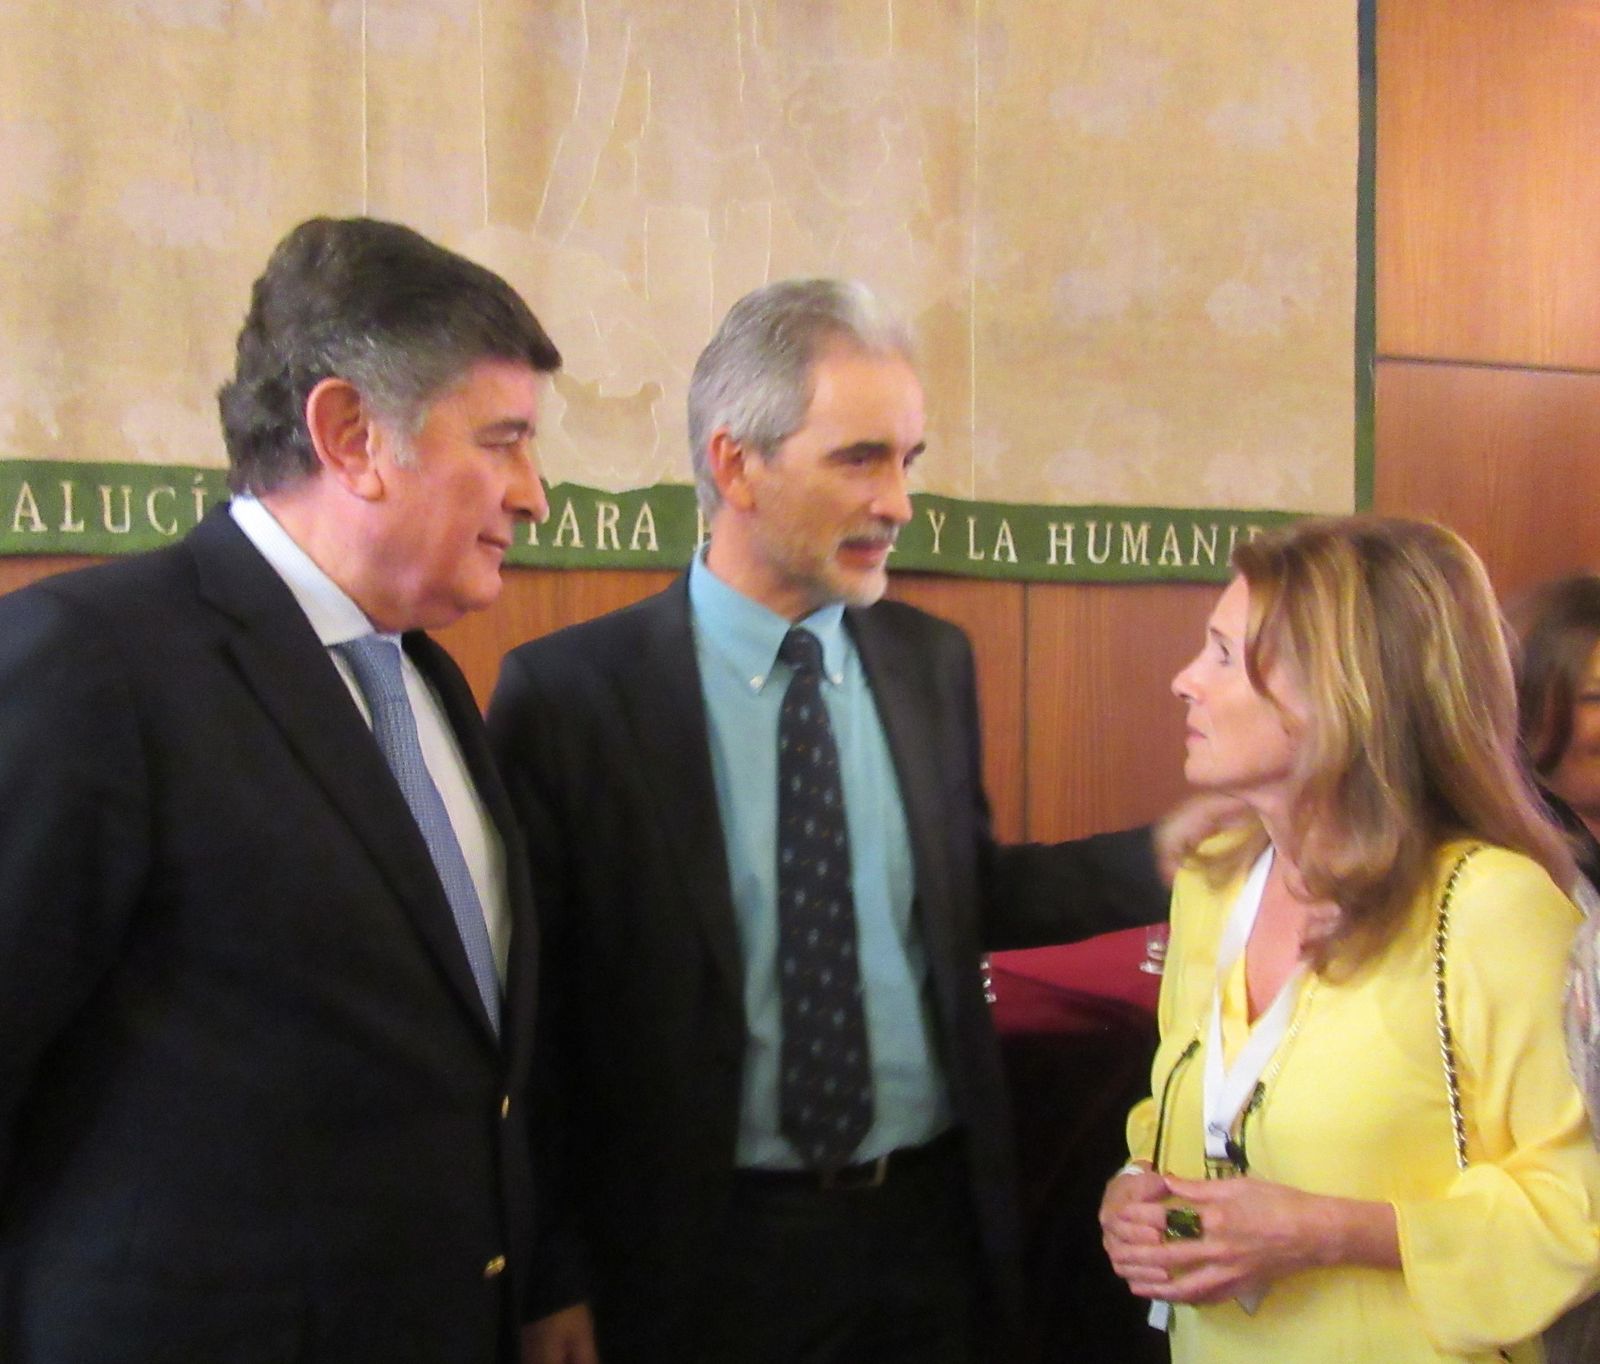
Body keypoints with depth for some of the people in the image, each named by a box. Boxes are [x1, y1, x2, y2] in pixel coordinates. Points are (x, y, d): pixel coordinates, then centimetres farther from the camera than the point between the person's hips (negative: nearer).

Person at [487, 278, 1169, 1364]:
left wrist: (1171, 855, 0)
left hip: (935, 1225, 4)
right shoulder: (567, 695, -11)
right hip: (703, 1249, -4)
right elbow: (530, 1009, -8)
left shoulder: (934, 663, 2)